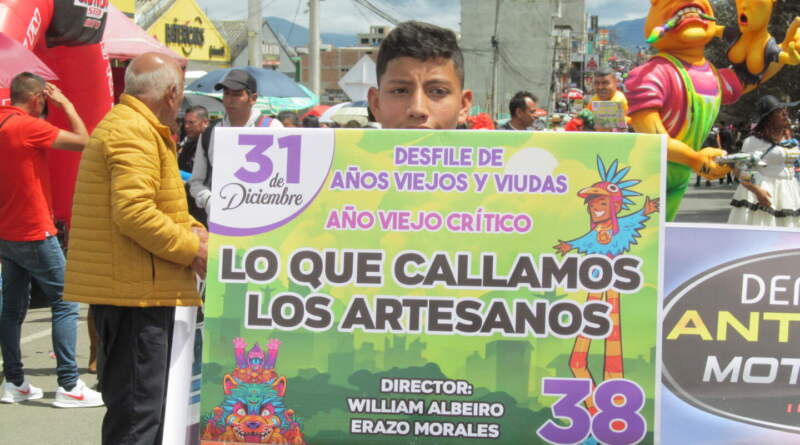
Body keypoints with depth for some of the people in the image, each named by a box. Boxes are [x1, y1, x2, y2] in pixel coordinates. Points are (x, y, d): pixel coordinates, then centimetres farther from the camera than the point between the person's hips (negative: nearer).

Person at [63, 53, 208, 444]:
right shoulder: (134, 132, -15)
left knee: (147, 404, 18)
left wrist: (192, 230, 9)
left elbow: (158, 204, 28)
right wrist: (193, 251, -15)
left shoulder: (136, 127, 21)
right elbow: (134, 213, -25)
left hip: (139, 290, 11)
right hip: (135, 293, -11)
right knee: (137, 412, -9)